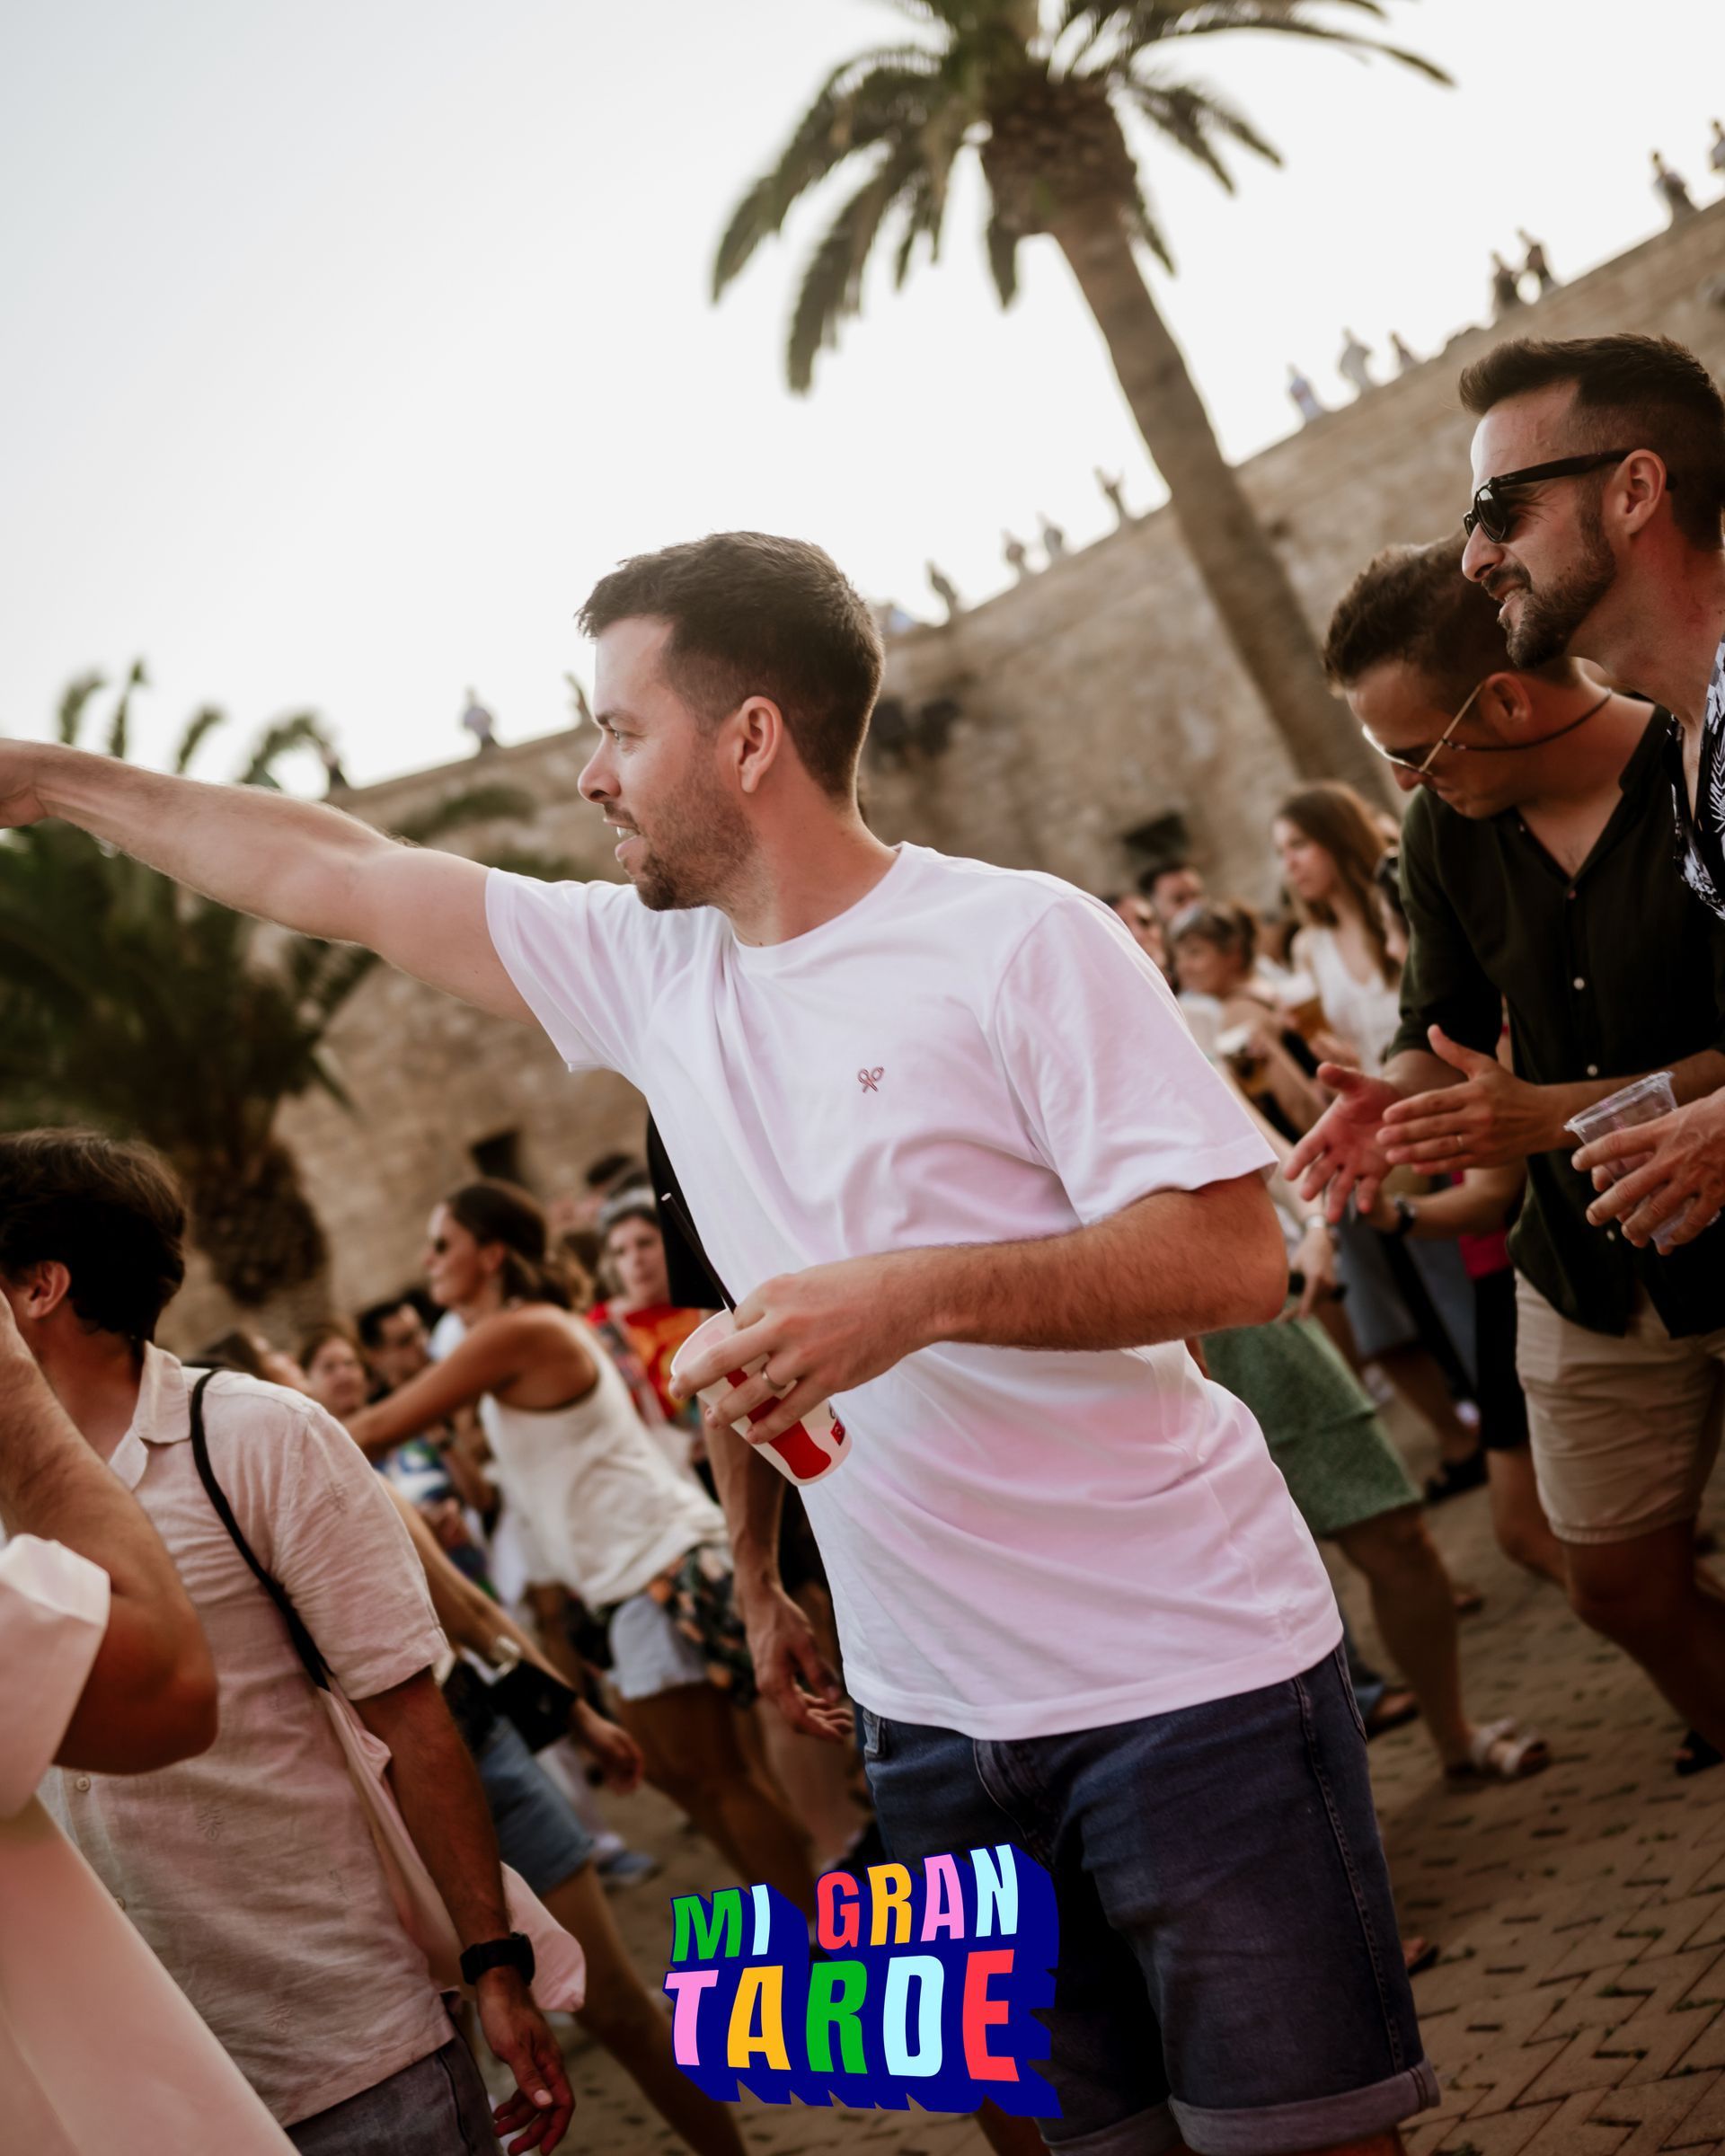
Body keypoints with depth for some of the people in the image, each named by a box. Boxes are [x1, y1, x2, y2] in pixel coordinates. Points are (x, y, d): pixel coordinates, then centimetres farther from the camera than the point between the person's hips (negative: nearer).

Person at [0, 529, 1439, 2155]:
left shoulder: (1018, 941, -12)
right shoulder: (643, 964, 7)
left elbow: (1236, 1255, -17)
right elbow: (335, 874, 15)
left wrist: (923, 1295, -27)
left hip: (1184, 1676, -5)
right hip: (934, 1716, 6)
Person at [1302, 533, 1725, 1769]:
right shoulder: (1447, 831, -1)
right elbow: (1447, 1027, 6)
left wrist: (1552, 1113, -31)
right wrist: (1394, 1101, -17)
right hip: (1590, 1273, 5)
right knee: (1624, 1586, 10)